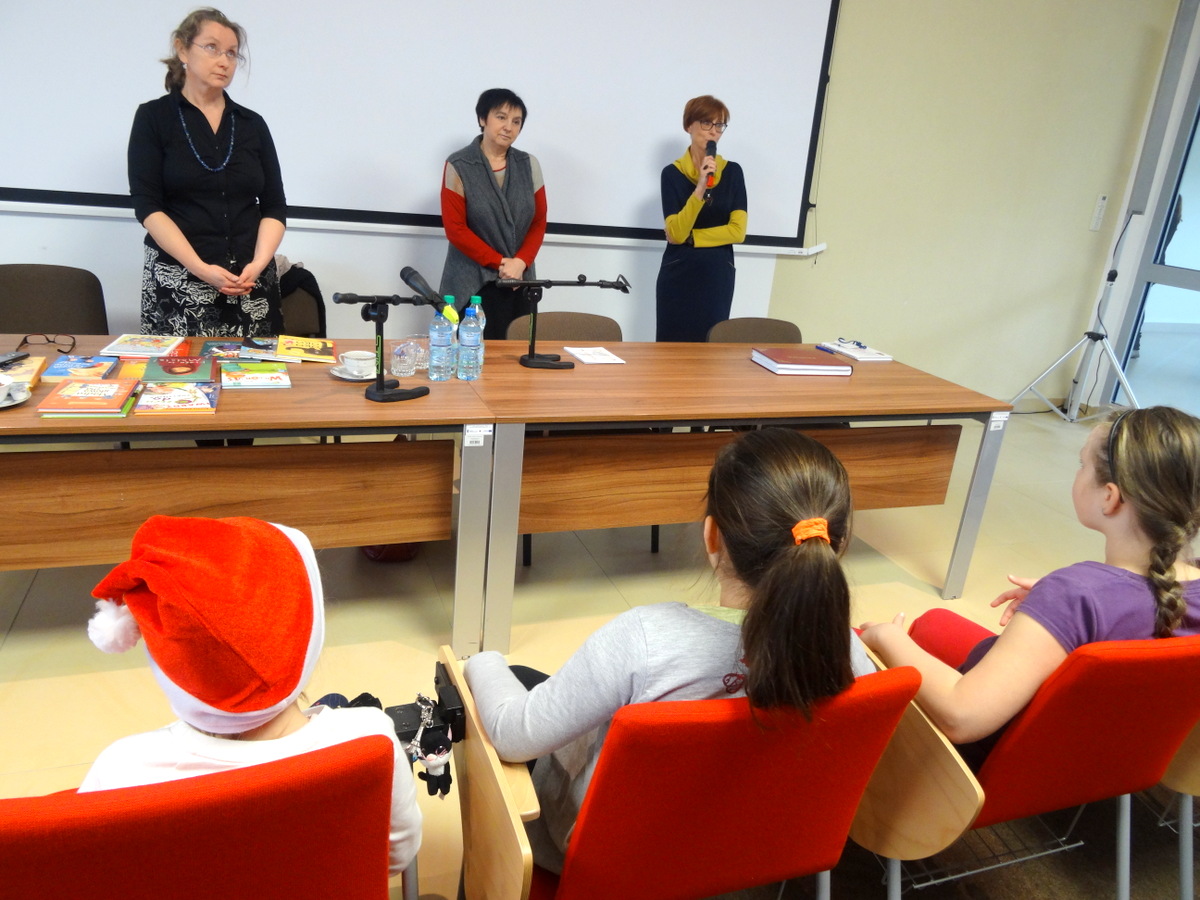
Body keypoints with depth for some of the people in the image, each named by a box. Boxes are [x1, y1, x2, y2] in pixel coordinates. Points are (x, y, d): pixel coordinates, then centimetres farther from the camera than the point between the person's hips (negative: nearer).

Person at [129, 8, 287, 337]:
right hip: (177, 282, -2)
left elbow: (274, 207, 6)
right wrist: (201, 269, -17)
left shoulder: (253, 124, 11)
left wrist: (257, 264, -11)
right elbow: (148, 206, -4)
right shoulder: (153, 117, 3)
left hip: (250, 283, 2)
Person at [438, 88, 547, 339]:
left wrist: (520, 262, -8)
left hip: (519, 283, 3)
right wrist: (500, 262, -11)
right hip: (471, 285, -3)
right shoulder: (458, 166, -4)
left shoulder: (529, 165, 8)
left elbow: (539, 222, 8)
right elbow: (455, 229, -8)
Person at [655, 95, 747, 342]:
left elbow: (737, 231, -4)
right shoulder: (672, 173, -3)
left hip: (718, 276, 2)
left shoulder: (732, 172, 4)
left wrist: (688, 237, -8)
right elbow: (675, 233, -13)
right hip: (679, 275, -2)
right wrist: (700, 189, -22)